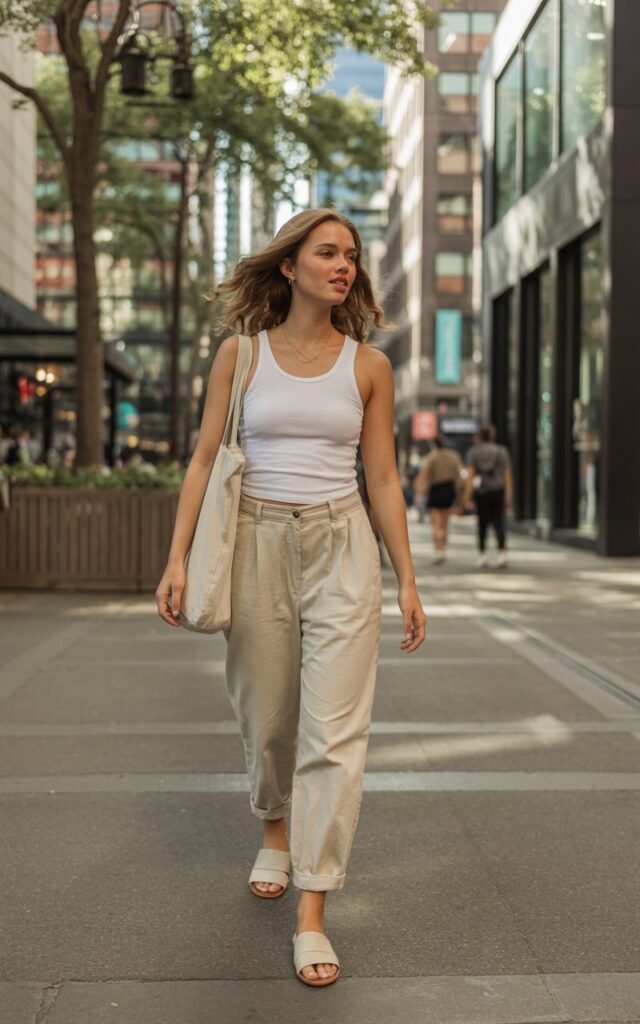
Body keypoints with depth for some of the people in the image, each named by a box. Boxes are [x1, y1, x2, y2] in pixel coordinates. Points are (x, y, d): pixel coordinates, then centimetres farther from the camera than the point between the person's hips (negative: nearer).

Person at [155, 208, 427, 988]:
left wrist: (406, 579, 4)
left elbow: (382, 478, 6)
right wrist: (177, 558, -7)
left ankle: (311, 915, -1)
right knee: (266, 714, 13)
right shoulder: (240, 354, 2)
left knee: (335, 730, -7)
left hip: (343, 549, 0)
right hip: (259, 542, 0)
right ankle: (276, 829, 44)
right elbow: (204, 460, 1)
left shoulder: (368, 365, 3)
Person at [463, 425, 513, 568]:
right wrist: (509, 497, 3)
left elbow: (470, 475, -7)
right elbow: (508, 475, 1)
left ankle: (482, 554, 15)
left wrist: (467, 498, -8)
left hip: (481, 493, -1)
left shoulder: (473, 452, 1)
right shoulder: (502, 451, 6)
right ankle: (502, 551, -18)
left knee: (482, 522, 13)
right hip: (498, 491, 1)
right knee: (498, 521, 1)